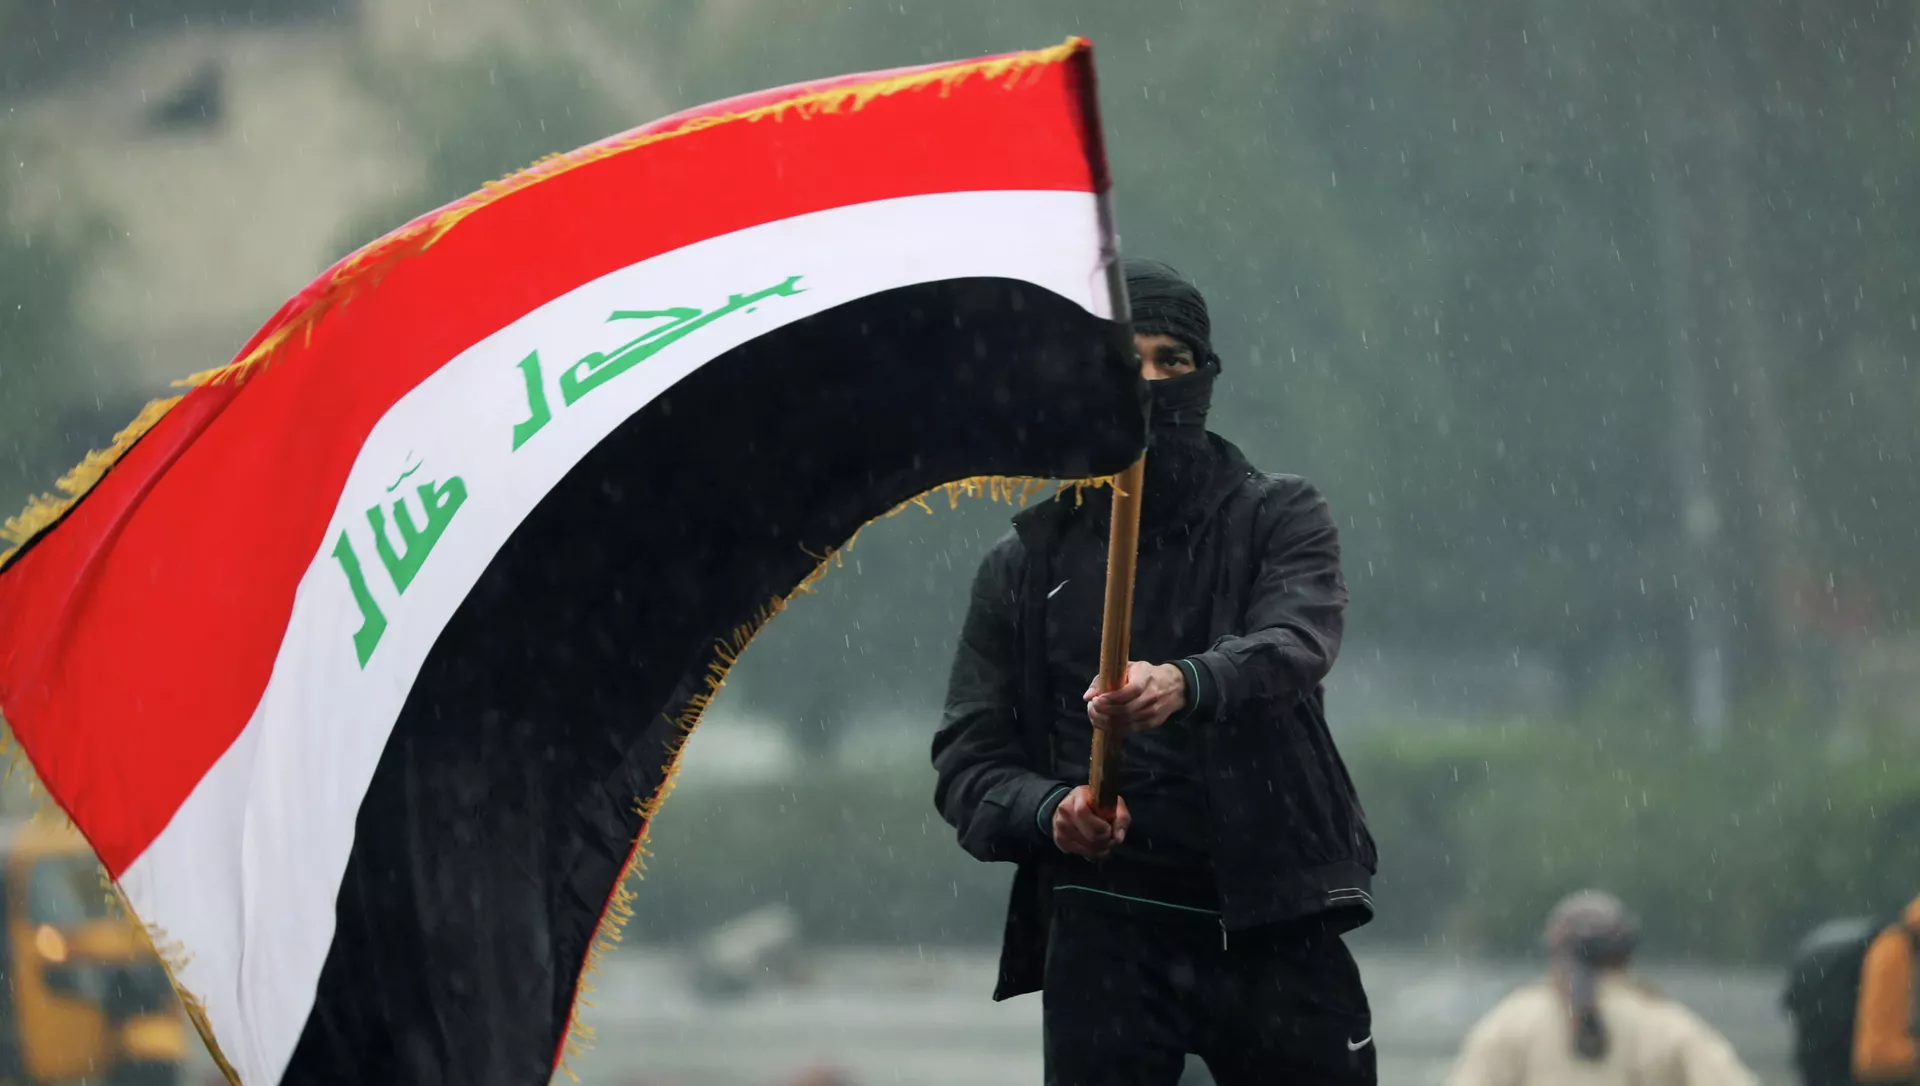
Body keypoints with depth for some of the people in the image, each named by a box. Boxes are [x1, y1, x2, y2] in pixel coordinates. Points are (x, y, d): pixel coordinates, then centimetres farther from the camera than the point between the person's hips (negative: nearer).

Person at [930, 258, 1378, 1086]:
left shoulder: (1278, 517, 7)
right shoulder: (1027, 565, 12)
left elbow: (1296, 641, -14)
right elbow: (967, 761, 10)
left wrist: (1186, 683, -37)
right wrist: (1049, 809, -14)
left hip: (1276, 930, -1)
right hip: (1108, 937, 1)